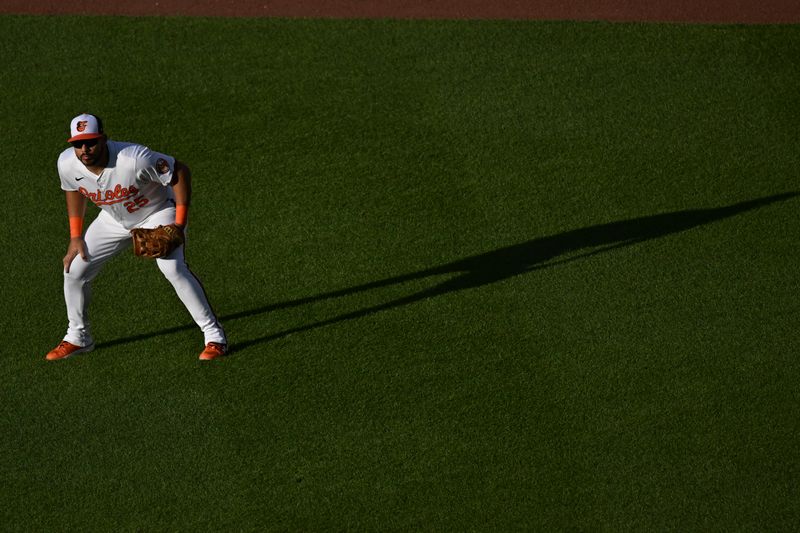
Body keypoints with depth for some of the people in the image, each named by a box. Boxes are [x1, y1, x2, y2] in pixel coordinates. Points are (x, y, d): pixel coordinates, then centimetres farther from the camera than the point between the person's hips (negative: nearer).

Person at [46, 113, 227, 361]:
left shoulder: (134, 159, -39)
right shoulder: (67, 163, -22)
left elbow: (180, 171, -27)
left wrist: (180, 223, -27)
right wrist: (75, 237, 1)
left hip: (157, 213, -6)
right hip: (113, 220, 6)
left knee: (173, 268, -26)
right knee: (74, 270, 2)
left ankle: (214, 335, -14)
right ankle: (77, 338, 24)